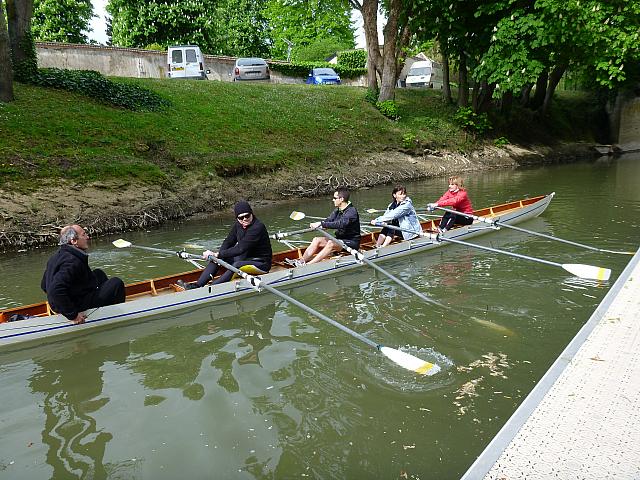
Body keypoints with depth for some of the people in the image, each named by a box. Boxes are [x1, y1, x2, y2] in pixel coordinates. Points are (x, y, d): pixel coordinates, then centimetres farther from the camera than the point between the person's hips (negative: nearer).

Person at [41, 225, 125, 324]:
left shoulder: (57, 256, 6)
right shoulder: (72, 262, -26)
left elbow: (44, 286, 14)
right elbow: (55, 290, -37)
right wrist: (72, 315, -31)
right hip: (79, 306, -10)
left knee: (99, 274, 22)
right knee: (116, 283, -10)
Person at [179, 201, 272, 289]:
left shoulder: (258, 227, -25)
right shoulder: (238, 225, 2)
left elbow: (240, 249, -30)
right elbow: (228, 241, 3)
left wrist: (218, 255, -29)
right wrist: (219, 255, -18)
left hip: (261, 263, -8)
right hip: (245, 257, 8)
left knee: (236, 266, -35)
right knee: (216, 258, -4)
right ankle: (197, 285, -12)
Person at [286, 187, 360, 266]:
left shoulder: (352, 211, -19)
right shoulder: (337, 211, 10)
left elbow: (340, 224, -32)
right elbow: (328, 220, 1)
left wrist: (321, 224, -34)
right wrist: (316, 224, -19)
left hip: (352, 242, -9)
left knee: (331, 243, -33)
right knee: (317, 240, -7)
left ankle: (309, 264, -40)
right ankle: (301, 261, -19)